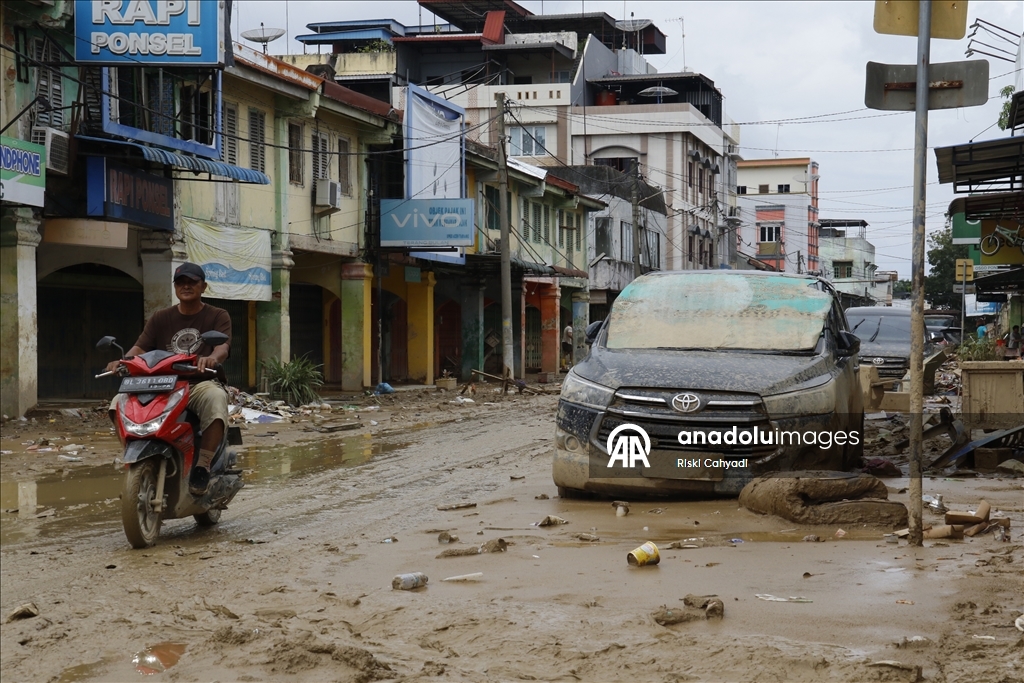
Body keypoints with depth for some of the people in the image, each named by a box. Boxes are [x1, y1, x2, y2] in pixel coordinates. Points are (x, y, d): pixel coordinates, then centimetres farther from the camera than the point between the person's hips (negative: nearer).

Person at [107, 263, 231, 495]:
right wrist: (123, 361, -21)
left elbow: (222, 346, -12)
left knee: (215, 399, -40)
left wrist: (212, 358, -37)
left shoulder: (218, 316, 7)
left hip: (201, 383, -3)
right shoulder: (160, 319, 17)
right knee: (121, 402, -21)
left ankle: (202, 467, -33)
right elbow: (140, 347, 3)